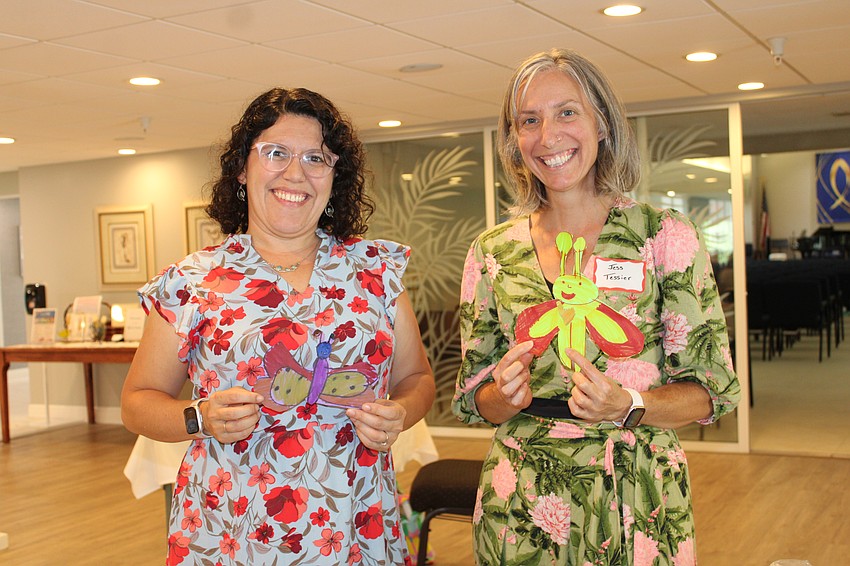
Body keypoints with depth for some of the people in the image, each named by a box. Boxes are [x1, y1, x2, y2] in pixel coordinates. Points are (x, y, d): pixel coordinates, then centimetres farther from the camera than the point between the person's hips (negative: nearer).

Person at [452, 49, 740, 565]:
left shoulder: (667, 237, -7)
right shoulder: (492, 252, 0)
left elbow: (711, 390, -4)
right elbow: (476, 401, 6)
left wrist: (628, 405, -22)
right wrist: (509, 396, -16)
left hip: (637, 498, -2)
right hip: (522, 506, 2)